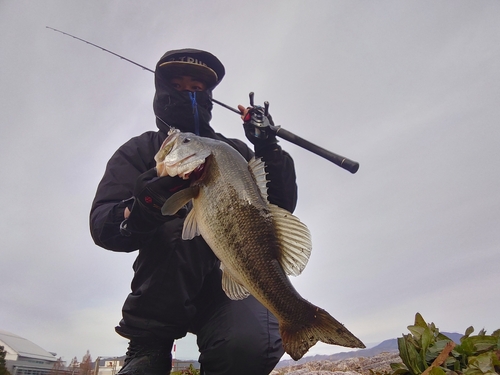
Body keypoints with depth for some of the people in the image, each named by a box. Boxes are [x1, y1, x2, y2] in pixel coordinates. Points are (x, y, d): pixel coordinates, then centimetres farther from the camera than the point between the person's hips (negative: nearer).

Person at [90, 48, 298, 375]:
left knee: (251, 343, -28)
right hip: (160, 290, 1)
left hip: (226, 279, 0)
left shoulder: (234, 151, 11)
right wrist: (140, 210, -28)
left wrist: (268, 149, -10)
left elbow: (281, 207, 3)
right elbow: (101, 225, -6)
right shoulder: (138, 151, 7)